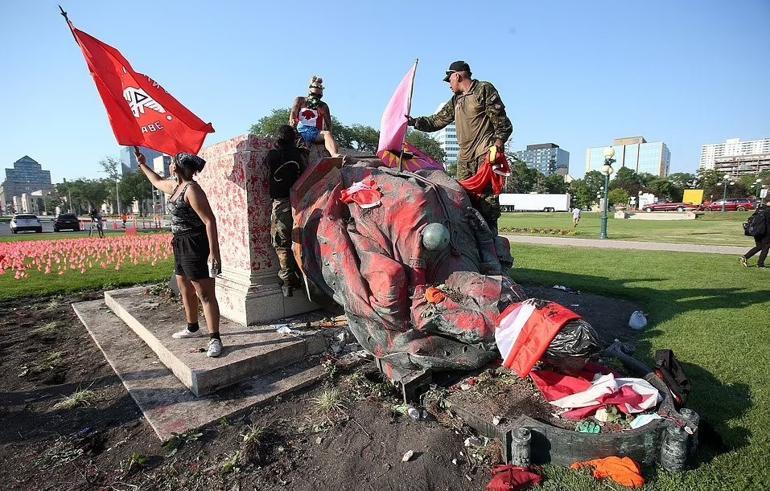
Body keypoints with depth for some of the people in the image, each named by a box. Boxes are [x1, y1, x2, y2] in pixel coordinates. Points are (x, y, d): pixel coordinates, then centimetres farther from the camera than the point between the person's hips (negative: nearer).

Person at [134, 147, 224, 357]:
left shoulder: (191, 189, -17)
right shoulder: (175, 186, 13)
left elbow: (209, 220, -23)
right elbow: (157, 181, 39)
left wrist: (214, 251, -28)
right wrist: (143, 165, 44)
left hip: (194, 245, -10)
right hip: (181, 245, 10)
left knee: (204, 293, -10)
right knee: (185, 290, 20)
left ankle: (214, 339, -8)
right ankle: (192, 328, 35)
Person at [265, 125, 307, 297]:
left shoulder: (271, 155, -3)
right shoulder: (298, 154, 1)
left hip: (281, 204, -2)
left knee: (282, 244, 4)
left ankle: (288, 281, 1)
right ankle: (301, 278, 18)